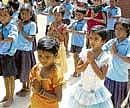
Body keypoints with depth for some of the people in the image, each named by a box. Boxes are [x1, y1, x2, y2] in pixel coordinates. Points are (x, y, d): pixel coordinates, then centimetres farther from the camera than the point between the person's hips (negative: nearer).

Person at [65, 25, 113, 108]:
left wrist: (92, 61, -25)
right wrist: (87, 61, -22)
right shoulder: (85, 52, -8)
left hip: (96, 92, -3)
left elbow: (102, 77, -21)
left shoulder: (104, 57, -16)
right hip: (82, 89, 3)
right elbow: (78, 70, -6)